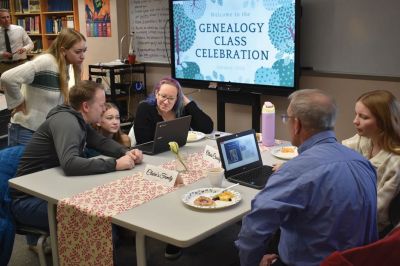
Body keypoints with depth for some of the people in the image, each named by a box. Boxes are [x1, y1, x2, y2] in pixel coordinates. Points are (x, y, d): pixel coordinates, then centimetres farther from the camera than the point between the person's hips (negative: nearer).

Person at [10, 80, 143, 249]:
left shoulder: (78, 121, 7)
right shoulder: (66, 121, -23)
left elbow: (103, 142, 11)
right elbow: (70, 164, -37)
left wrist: (127, 153, -10)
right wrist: (115, 164, -35)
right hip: (30, 200, -9)